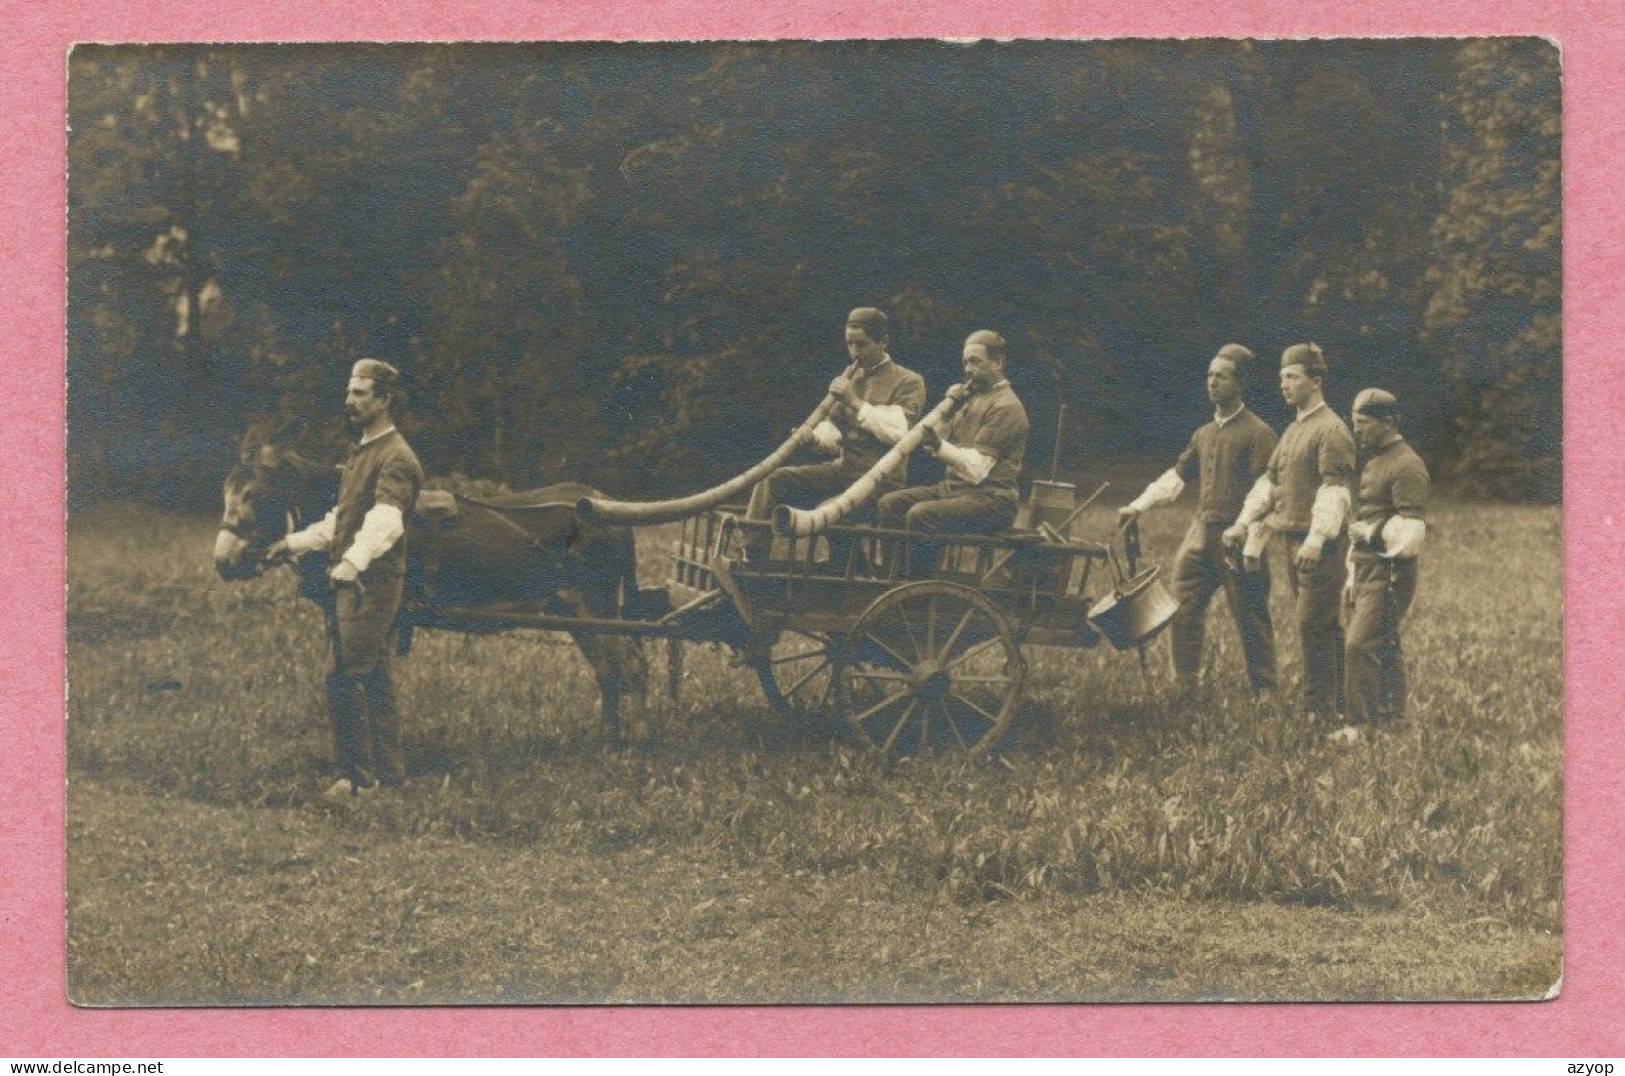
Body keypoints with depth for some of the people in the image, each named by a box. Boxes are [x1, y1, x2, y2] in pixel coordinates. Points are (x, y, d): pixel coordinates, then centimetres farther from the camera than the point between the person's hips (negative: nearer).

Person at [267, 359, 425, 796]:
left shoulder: (395, 459, -14)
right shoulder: (360, 453, 18)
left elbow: (384, 522, -30)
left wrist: (352, 563, -43)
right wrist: (294, 543, 25)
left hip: (372, 583, -10)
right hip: (351, 583, 10)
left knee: (343, 677, -11)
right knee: (374, 679, 12)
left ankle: (356, 773, -6)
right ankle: (389, 772, 18)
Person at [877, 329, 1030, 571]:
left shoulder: (1006, 407, -11)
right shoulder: (974, 398, 18)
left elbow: (977, 469, -20)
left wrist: (939, 446, -32)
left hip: (989, 499, -10)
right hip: (951, 488, 10)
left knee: (921, 515, -31)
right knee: (890, 503, -5)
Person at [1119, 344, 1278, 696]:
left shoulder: (1257, 433, -6)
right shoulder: (1204, 434, 18)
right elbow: (1175, 477, 23)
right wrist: (1138, 506, 12)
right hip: (1200, 535, 7)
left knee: (1251, 620, 0)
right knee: (1182, 612, 4)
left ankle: (1264, 694, 8)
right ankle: (1184, 688, 11)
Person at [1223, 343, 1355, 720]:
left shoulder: (1331, 430, -11)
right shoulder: (1292, 431, 19)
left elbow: (1335, 491, -21)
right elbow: (1269, 483, 22)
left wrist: (1316, 539, -31)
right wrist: (1245, 525, 13)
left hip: (1321, 547, -9)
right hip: (1294, 542, 9)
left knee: (1312, 624, -10)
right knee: (1326, 627, 13)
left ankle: (1318, 709, -6)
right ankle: (1342, 702, 20)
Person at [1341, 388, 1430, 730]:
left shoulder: (1406, 467, -13)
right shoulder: (1372, 460, 18)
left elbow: (1412, 532, -20)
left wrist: (1368, 533, -12)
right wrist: (1352, 578, 24)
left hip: (1389, 575, -10)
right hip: (1366, 571, 10)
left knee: (1360, 647, -15)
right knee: (1384, 651, 12)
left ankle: (1365, 724, -12)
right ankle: (1392, 722, 17)